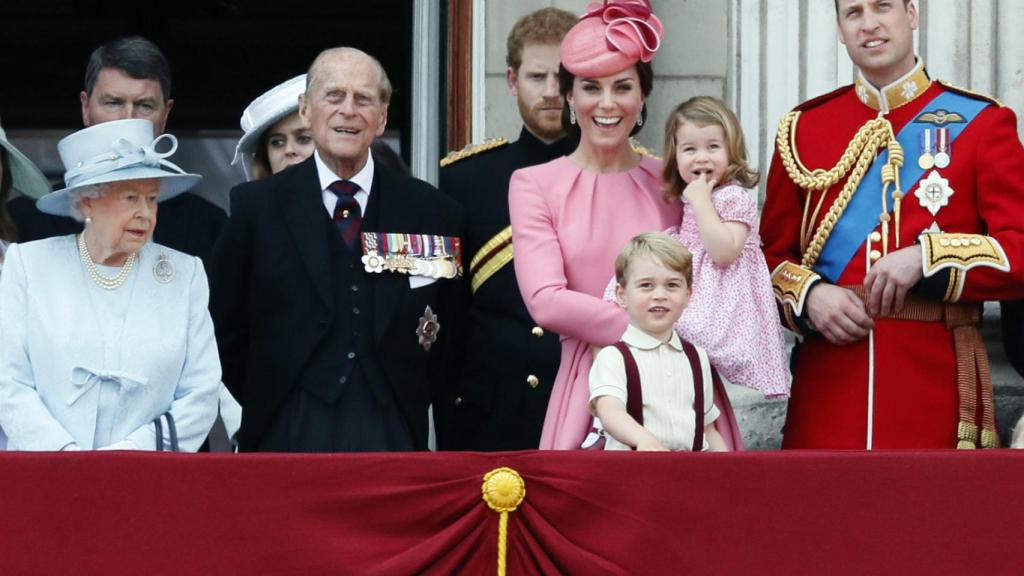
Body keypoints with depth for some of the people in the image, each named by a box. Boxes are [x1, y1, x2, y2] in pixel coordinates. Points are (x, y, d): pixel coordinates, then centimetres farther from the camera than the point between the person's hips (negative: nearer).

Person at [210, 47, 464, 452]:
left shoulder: (431, 212, 7)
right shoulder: (255, 207, 5)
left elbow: (450, 342, 11)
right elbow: (226, 332, 9)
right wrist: (262, 413, 4)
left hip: (393, 436, 1)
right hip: (286, 438, -1)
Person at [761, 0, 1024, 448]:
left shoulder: (979, 123, 2)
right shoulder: (803, 128, 10)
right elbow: (772, 254, 13)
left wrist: (925, 258, -18)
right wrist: (808, 295, -8)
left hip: (936, 381, -2)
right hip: (828, 382, 2)